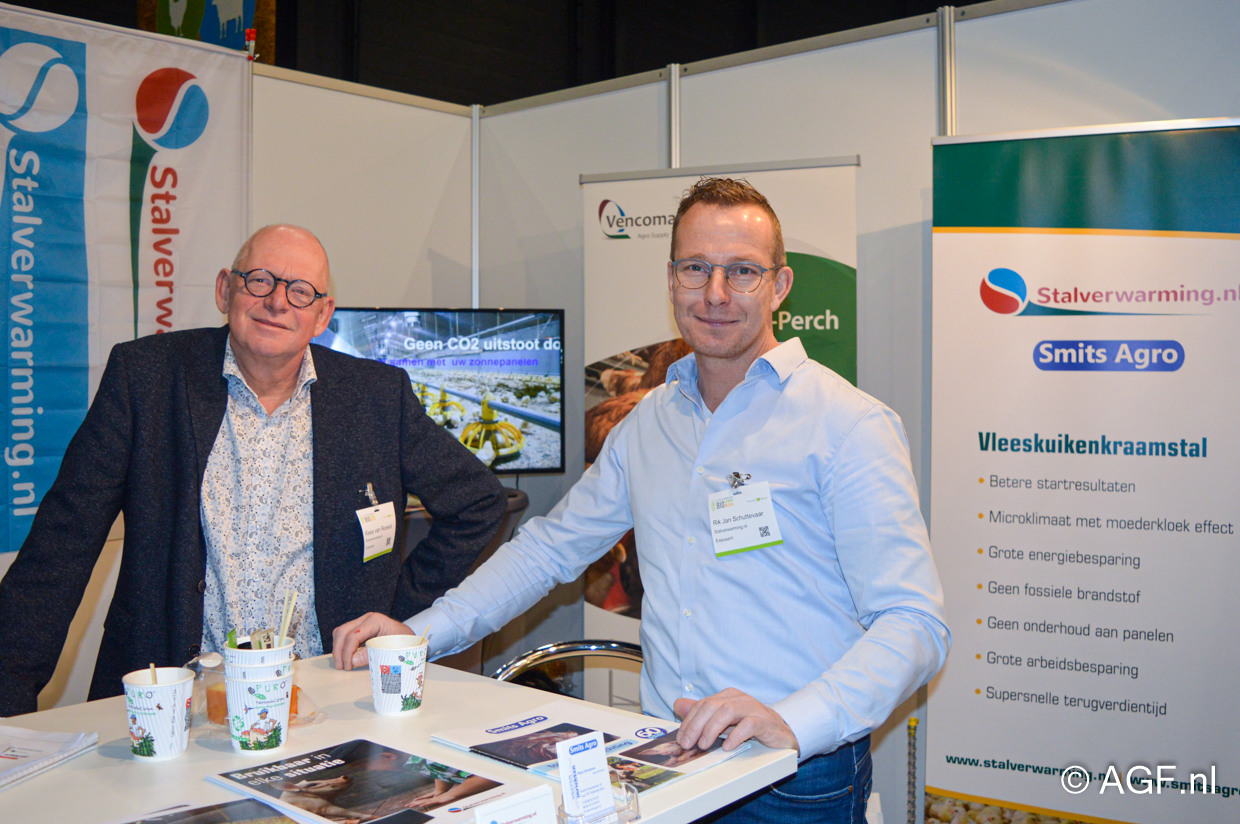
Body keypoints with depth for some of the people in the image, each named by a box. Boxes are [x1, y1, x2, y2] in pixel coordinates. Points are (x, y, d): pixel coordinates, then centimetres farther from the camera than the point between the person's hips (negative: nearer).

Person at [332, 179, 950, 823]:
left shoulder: (849, 424, -9)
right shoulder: (648, 421, 9)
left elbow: (913, 623, -14)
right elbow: (550, 547, 15)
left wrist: (792, 723, -29)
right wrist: (421, 632, 6)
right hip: (664, 763, 4)